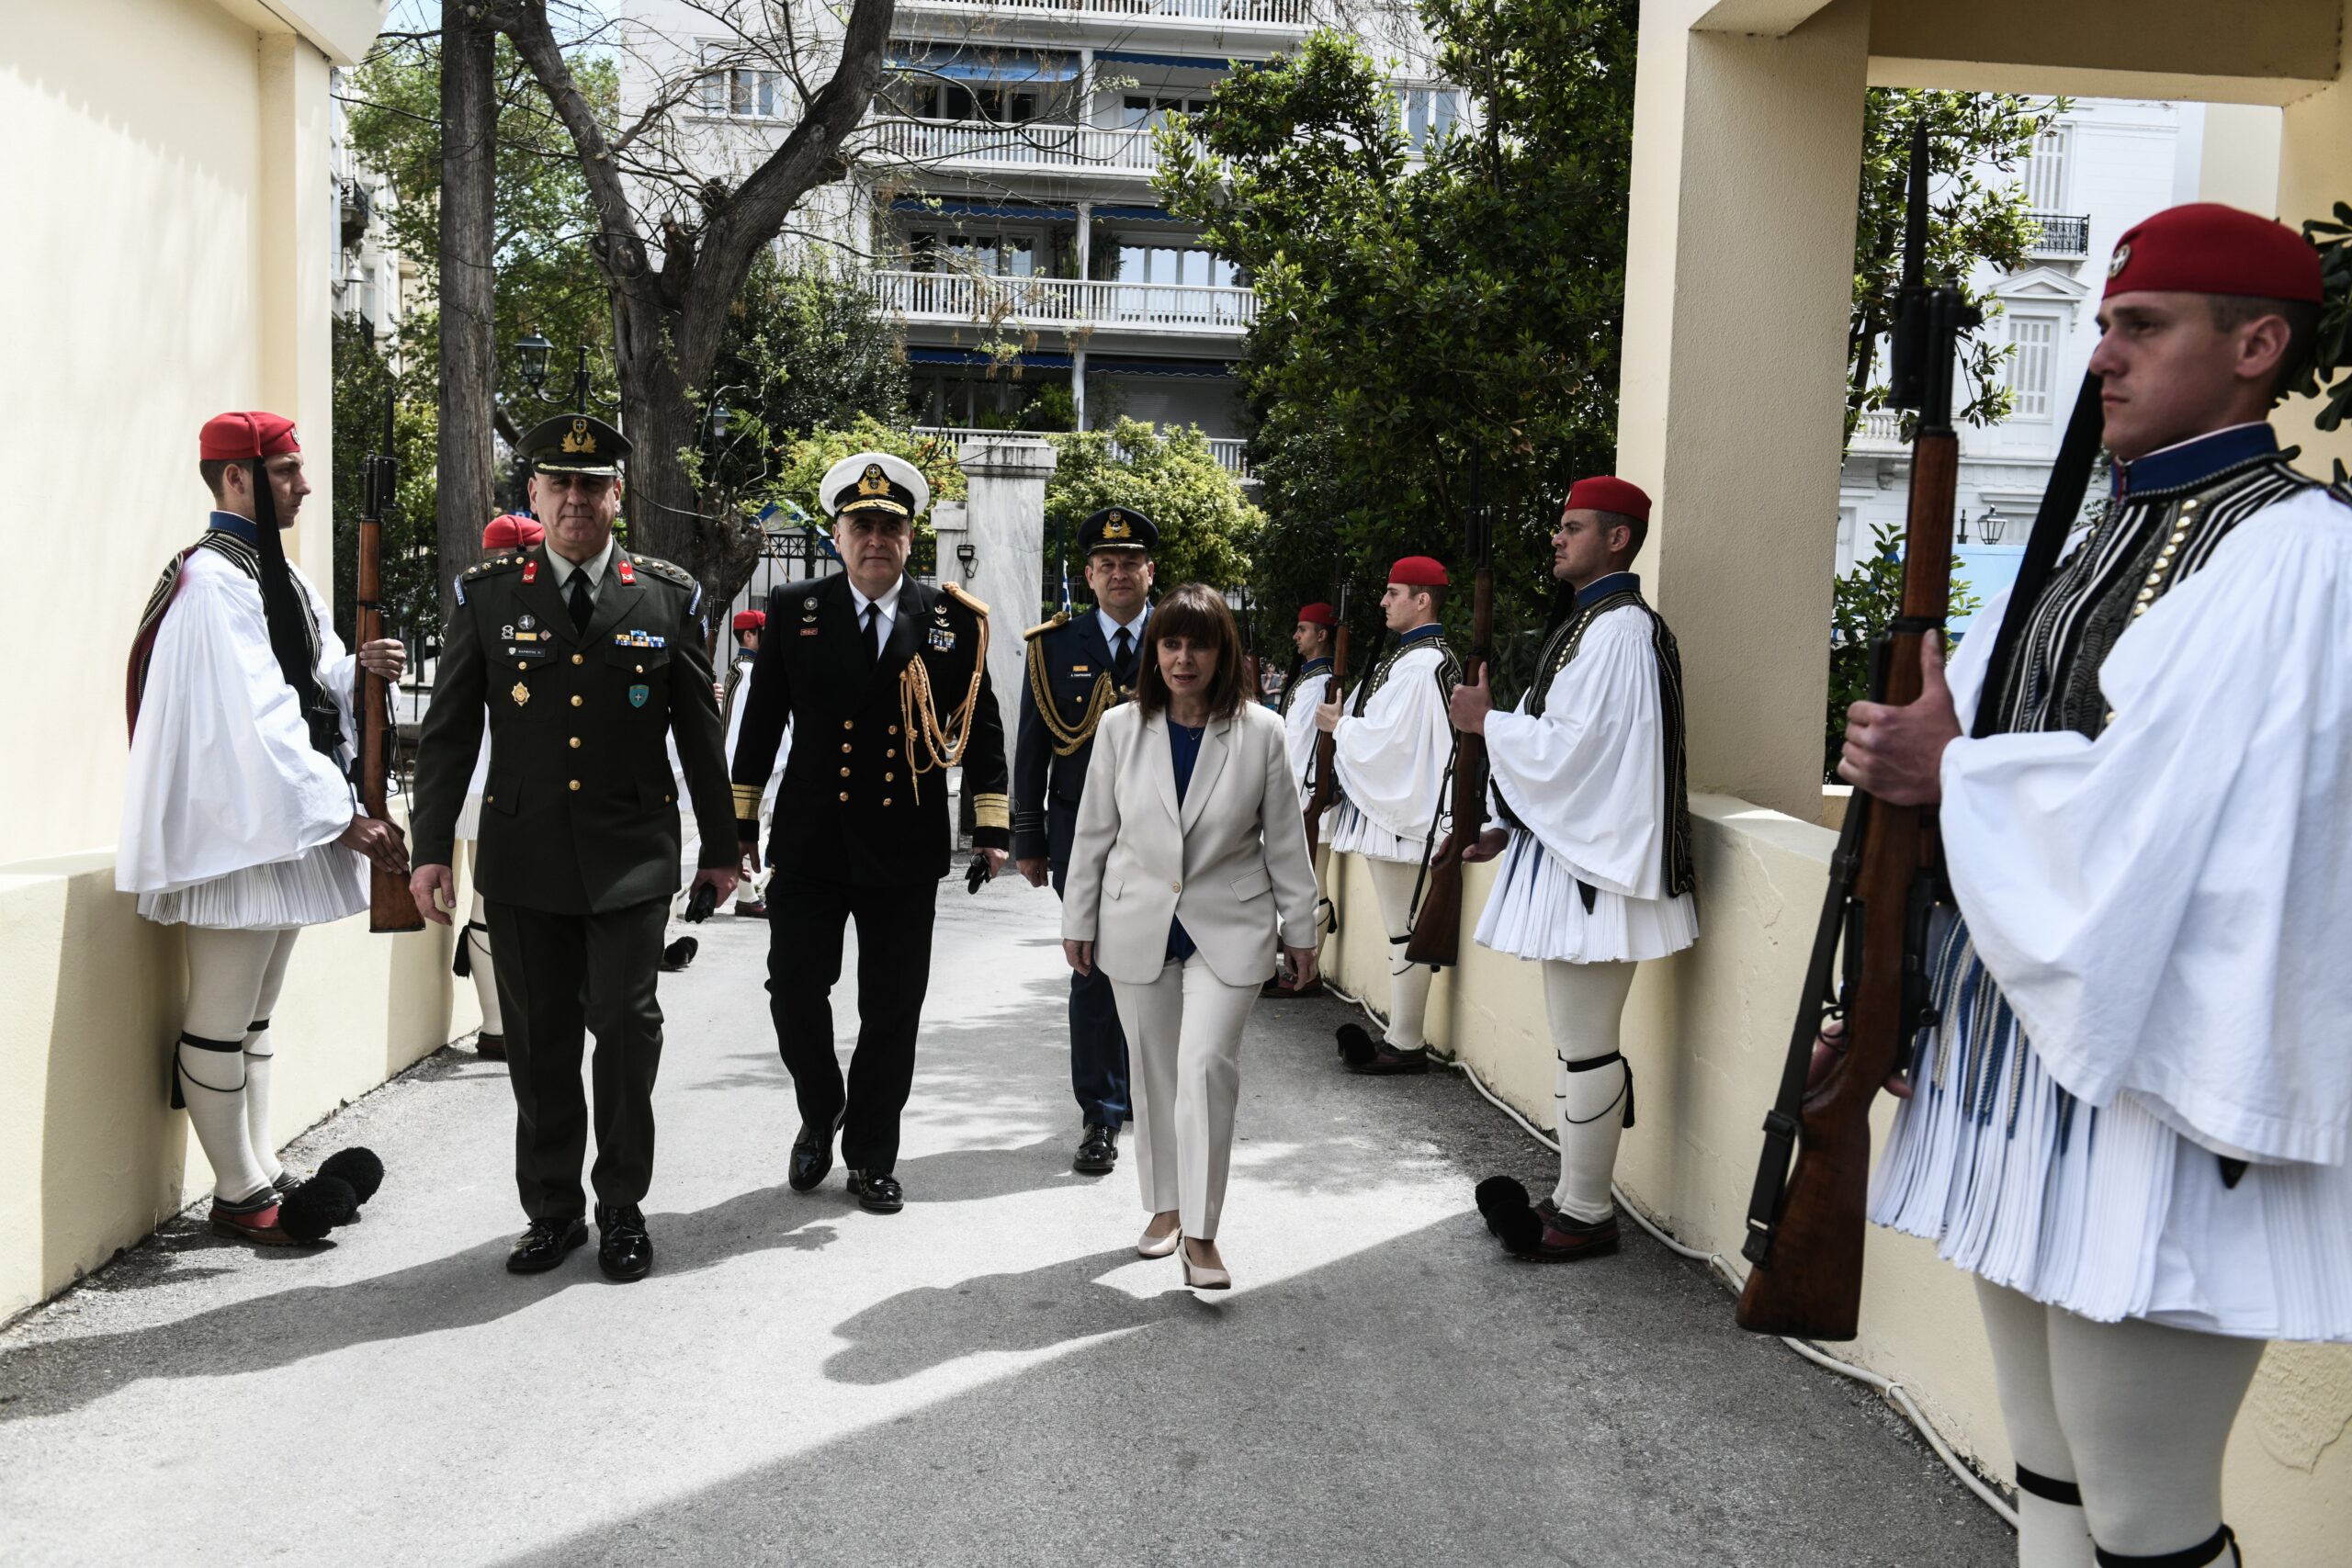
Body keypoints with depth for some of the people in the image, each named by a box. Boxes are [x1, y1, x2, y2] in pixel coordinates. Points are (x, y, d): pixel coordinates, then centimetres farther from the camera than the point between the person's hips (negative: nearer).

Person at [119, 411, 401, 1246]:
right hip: (237, 831, -10)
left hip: (283, 831, 10)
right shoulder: (214, 580, -15)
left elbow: (304, 685, 17)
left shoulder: (276, 573, 15)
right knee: (221, 1022, 0)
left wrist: (357, 665, -4)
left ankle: (264, 1173, 24)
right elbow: (255, 721, -22)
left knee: (255, 1014, 16)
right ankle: (239, 1195, 9)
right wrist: (341, 815, -21)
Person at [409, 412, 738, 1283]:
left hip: (631, 854, -1)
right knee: (538, 1037, 8)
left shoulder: (669, 595, 4)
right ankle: (552, 1208, 23)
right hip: (524, 854, 1)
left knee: (626, 1023, -3)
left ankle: (622, 1207, 14)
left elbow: (700, 730, 8)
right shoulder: (486, 593, 5)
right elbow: (448, 732, 6)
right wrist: (431, 847, 1)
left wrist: (720, 845, 11)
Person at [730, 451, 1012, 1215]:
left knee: (892, 1011, 6)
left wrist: (991, 827, -1)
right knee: (795, 990, 1)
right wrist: (739, 821, 8)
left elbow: (981, 726, 4)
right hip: (810, 840, 0)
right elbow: (762, 722, 7)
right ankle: (821, 1115, 30)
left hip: (906, 845, 0)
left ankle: (871, 1159, 22)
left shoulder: (953, 619, 1)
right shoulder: (793, 611, 3)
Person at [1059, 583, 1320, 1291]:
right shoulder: (1120, 728, -2)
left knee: (1207, 1066, -14)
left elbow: (1285, 839, 0)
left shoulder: (1261, 733, -6)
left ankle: (1201, 1235, -5)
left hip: (1228, 930, -2)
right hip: (1139, 927, 3)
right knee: (1155, 1071, 11)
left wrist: (1299, 927, 4)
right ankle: (1165, 1206, 29)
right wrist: (1078, 919, 7)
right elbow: (1093, 832, 5)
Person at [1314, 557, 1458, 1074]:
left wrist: (1339, 725, -7)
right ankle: (1402, 1034, 21)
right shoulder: (1425, 656, 15)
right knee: (1403, 927, 14)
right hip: (1392, 806, 11)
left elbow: (1389, 736, -22)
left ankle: (1406, 1045, 2)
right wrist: (1348, 724, 9)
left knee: (1404, 929, -4)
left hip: (1404, 808, -11)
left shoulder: (1418, 664, -17)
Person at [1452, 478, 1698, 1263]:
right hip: (1568, 847, 11)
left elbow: (1573, 748, -21)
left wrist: (1490, 721, -7)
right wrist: (1514, 830, 16)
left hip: (1594, 862, -11)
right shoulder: (1587, 623, 17)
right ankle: (1575, 1196, 23)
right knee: (1575, 1037, 14)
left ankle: (1586, 1214, 6)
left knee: (1584, 1046, -3)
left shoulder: (1619, 631, -15)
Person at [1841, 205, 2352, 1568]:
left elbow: (2163, 817, -22)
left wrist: (1955, 773, -9)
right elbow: (1959, 748, 15)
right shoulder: (2102, 548, 16)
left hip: (2152, 1090, -8)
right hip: (2016, 1060, 9)